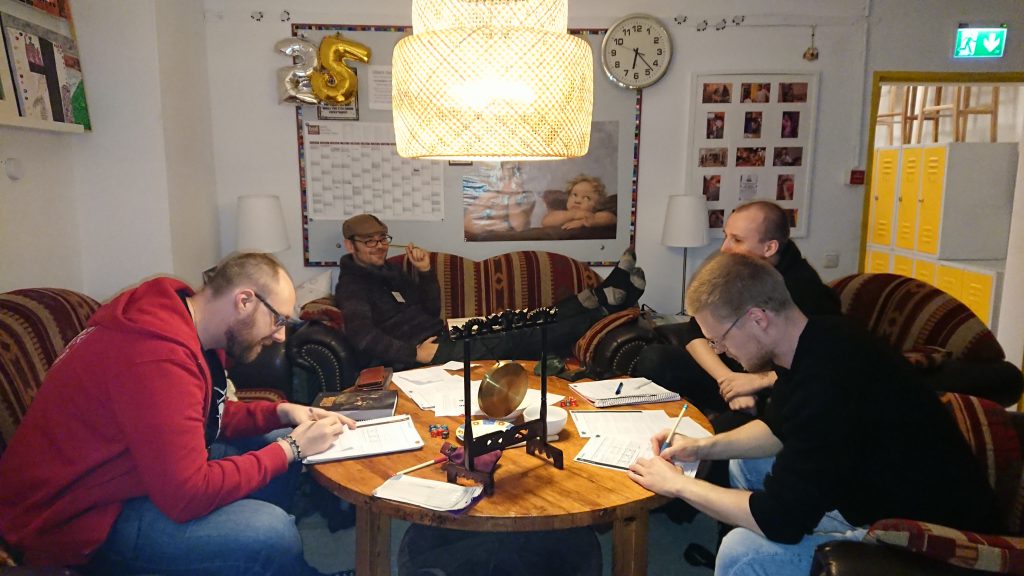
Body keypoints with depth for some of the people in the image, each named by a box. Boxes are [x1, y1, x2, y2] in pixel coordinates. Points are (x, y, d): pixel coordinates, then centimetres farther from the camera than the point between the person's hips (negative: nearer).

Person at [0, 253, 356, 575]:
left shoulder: (185, 323, 1)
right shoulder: (159, 355, -30)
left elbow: (208, 419, 14)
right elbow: (189, 496, -31)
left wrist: (281, 413, -2)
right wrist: (290, 448, -20)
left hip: (125, 472, 10)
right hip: (80, 517, -10)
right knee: (271, 532, -27)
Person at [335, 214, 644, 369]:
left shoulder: (390, 271, 21)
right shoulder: (351, 286, -3)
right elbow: (364, 336, -21)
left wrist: (424, 272, 1)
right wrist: (416, 353, -26)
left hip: (445, 339, 8)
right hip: (422, 356, -8)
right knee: (515, 342, -18)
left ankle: (602, 297, -8)